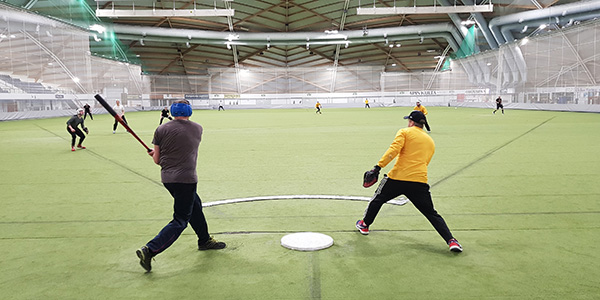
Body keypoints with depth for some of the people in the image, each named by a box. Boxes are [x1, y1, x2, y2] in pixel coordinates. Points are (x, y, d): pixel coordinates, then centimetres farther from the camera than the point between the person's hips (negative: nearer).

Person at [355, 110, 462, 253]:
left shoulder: (404, 132, 4)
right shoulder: (431, 141, 20)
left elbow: (393, 150, -12)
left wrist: (378, 166, -16)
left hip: (397, 177, -3)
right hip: (420, 181, 3)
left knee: (377, 199, 21)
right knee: (432, 214, 10)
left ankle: (364, 225, 35)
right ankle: (451, 240, -2)